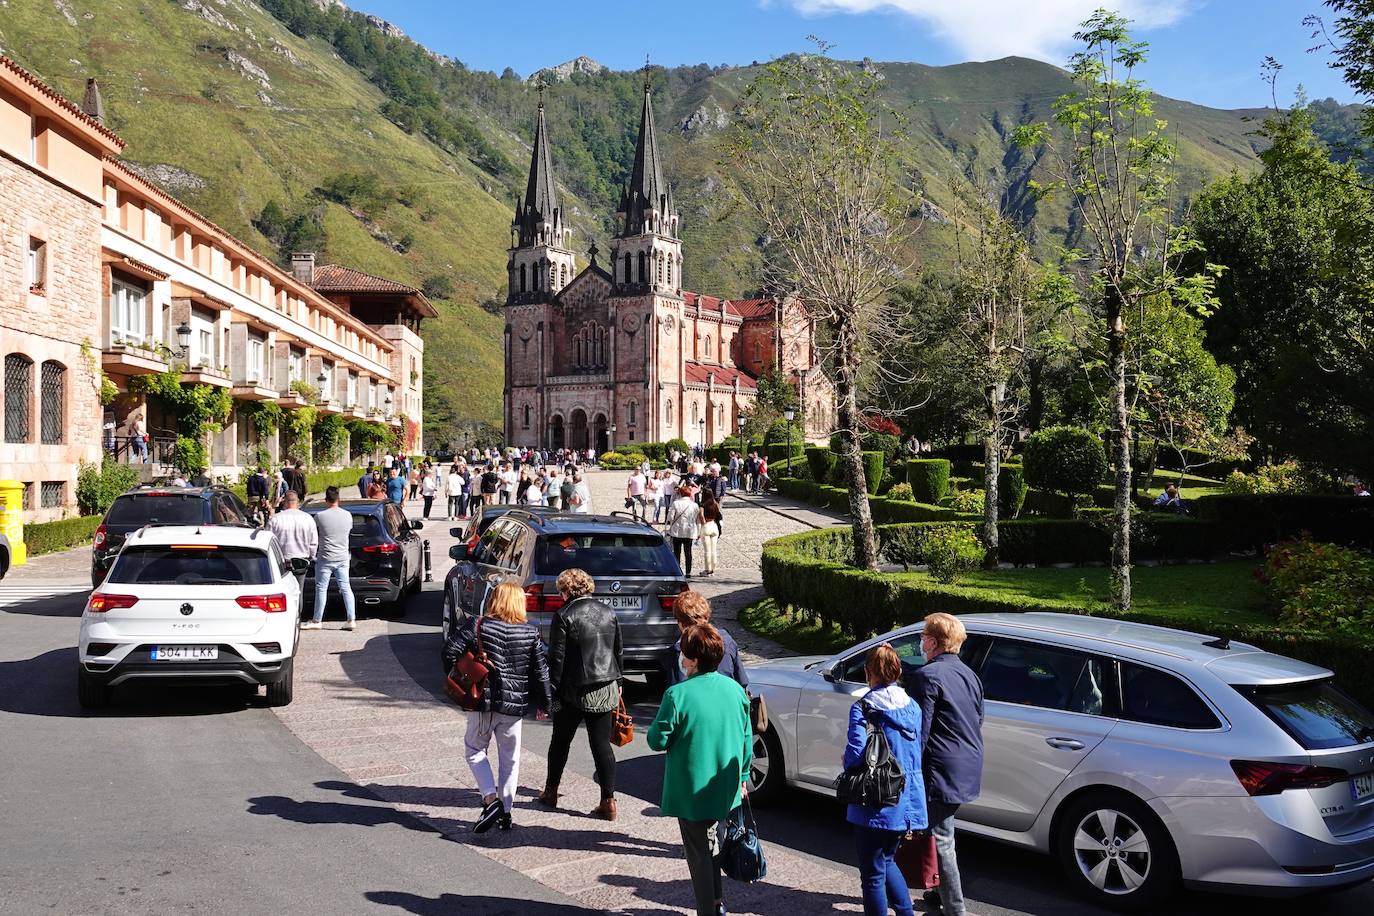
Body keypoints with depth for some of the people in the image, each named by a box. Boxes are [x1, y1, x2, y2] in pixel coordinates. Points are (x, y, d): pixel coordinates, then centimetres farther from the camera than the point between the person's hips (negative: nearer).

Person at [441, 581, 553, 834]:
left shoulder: (477, 626, -8)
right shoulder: (531, 633, -2)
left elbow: (450, 651, -13)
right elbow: (541, 671, 1)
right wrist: (544, 702, 12)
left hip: (483, 701, -2)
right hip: (515, 704, 2)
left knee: (475, 750, 15)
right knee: (510, 758, 16)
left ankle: (491, 799, -3)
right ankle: (506, 810, 19)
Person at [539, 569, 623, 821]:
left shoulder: (564, 616, -11)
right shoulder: (608, 613, 6)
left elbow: (557, 658, -11)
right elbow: (618, 650, 13)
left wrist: (551, 691, -5)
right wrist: (617, 682, 23)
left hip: (575, 691, -4)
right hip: (605, 689, 4)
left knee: (560, 741, 14)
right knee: (602, 744, 6)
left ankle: (551, 792, 28)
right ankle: (608, 801, 1)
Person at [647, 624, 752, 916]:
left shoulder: (677, 695, -20)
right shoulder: (735, 690, -3)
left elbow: (657, 740, -14)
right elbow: (746, 739, 5)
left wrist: (654, 728, 7)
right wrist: (742, 777, 16)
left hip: (691, 791, -5)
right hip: (726, 790, 5)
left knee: (698, 853, 9)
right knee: (709, 844, 25)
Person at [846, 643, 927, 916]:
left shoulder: (863, 708, -14)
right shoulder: (913, 707, 4)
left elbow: (855, 754, -20)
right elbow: (919, 754, 10)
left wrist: (846, 760, 1)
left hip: (876, 806, -6)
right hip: (908, 802, 6)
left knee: (873, 875, 7)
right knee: (887, 860, 27)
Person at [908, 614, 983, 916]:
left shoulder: (927, 676, -16)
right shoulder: (969, 675, 12)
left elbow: (919, 731, -18)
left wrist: (910, 774, -12)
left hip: (942, 772, -9)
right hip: (969, 770, 9)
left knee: (942, 841, -1)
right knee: (944, 835, 24)